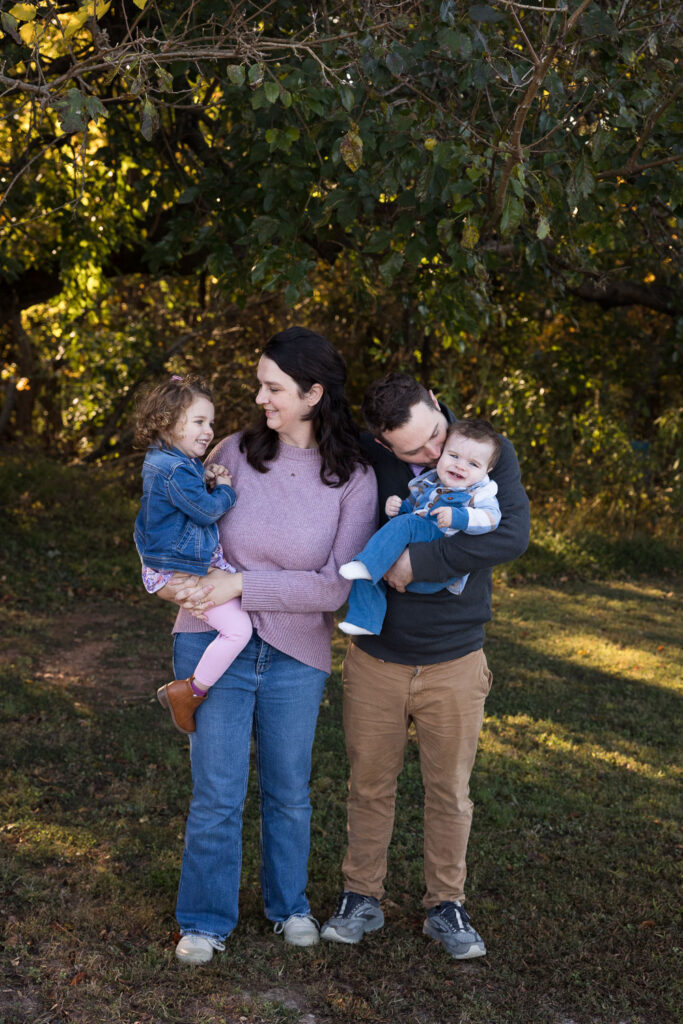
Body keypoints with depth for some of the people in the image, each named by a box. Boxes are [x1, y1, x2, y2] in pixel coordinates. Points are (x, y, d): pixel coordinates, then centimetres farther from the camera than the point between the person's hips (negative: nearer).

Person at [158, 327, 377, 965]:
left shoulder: (353, 479, -9)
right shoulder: (234, 453, -5)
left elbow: (336, 586, -14)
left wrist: (242, 585, -20)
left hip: (295, 654, 0)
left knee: (289, 792, 16)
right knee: (216, 793, 2)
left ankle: (289, 905, 38)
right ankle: (205, 921, 21)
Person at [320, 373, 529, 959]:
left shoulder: (489, 450, -13)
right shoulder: (365, 455, -8)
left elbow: (513, 534, -26)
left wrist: (419, 561, -27)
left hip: (454, 663, -1)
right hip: (375, 659, 1)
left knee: (449, 791, 11)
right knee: (369, 785, 13)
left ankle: (446, 907, 27)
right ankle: (362, 900, 30)